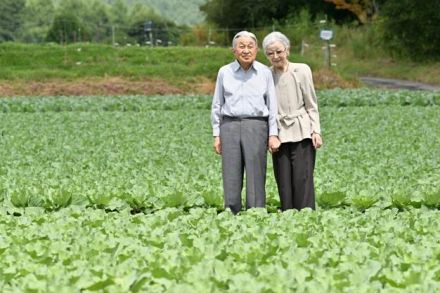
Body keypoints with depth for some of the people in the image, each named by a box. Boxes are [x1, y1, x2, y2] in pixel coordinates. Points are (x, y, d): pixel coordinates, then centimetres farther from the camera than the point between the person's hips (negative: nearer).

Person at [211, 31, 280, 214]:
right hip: (230, 126, 1)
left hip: (256, 126, -1)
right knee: (231, 178, -1)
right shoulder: (224, 72, 8)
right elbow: (217, 105, 12)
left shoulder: (265, 73, 7)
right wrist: (216, 135, 7)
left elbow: (272, 105, 9)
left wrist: (273, 134, 2)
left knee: (256, 177, -3)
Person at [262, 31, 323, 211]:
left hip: (301, 133, -2)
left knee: (303, 179, -7)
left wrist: (316, 131, -4)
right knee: (283, 182, 2)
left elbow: (311, 104, 3)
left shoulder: (302, 70, 0)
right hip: (279, 134, 2)